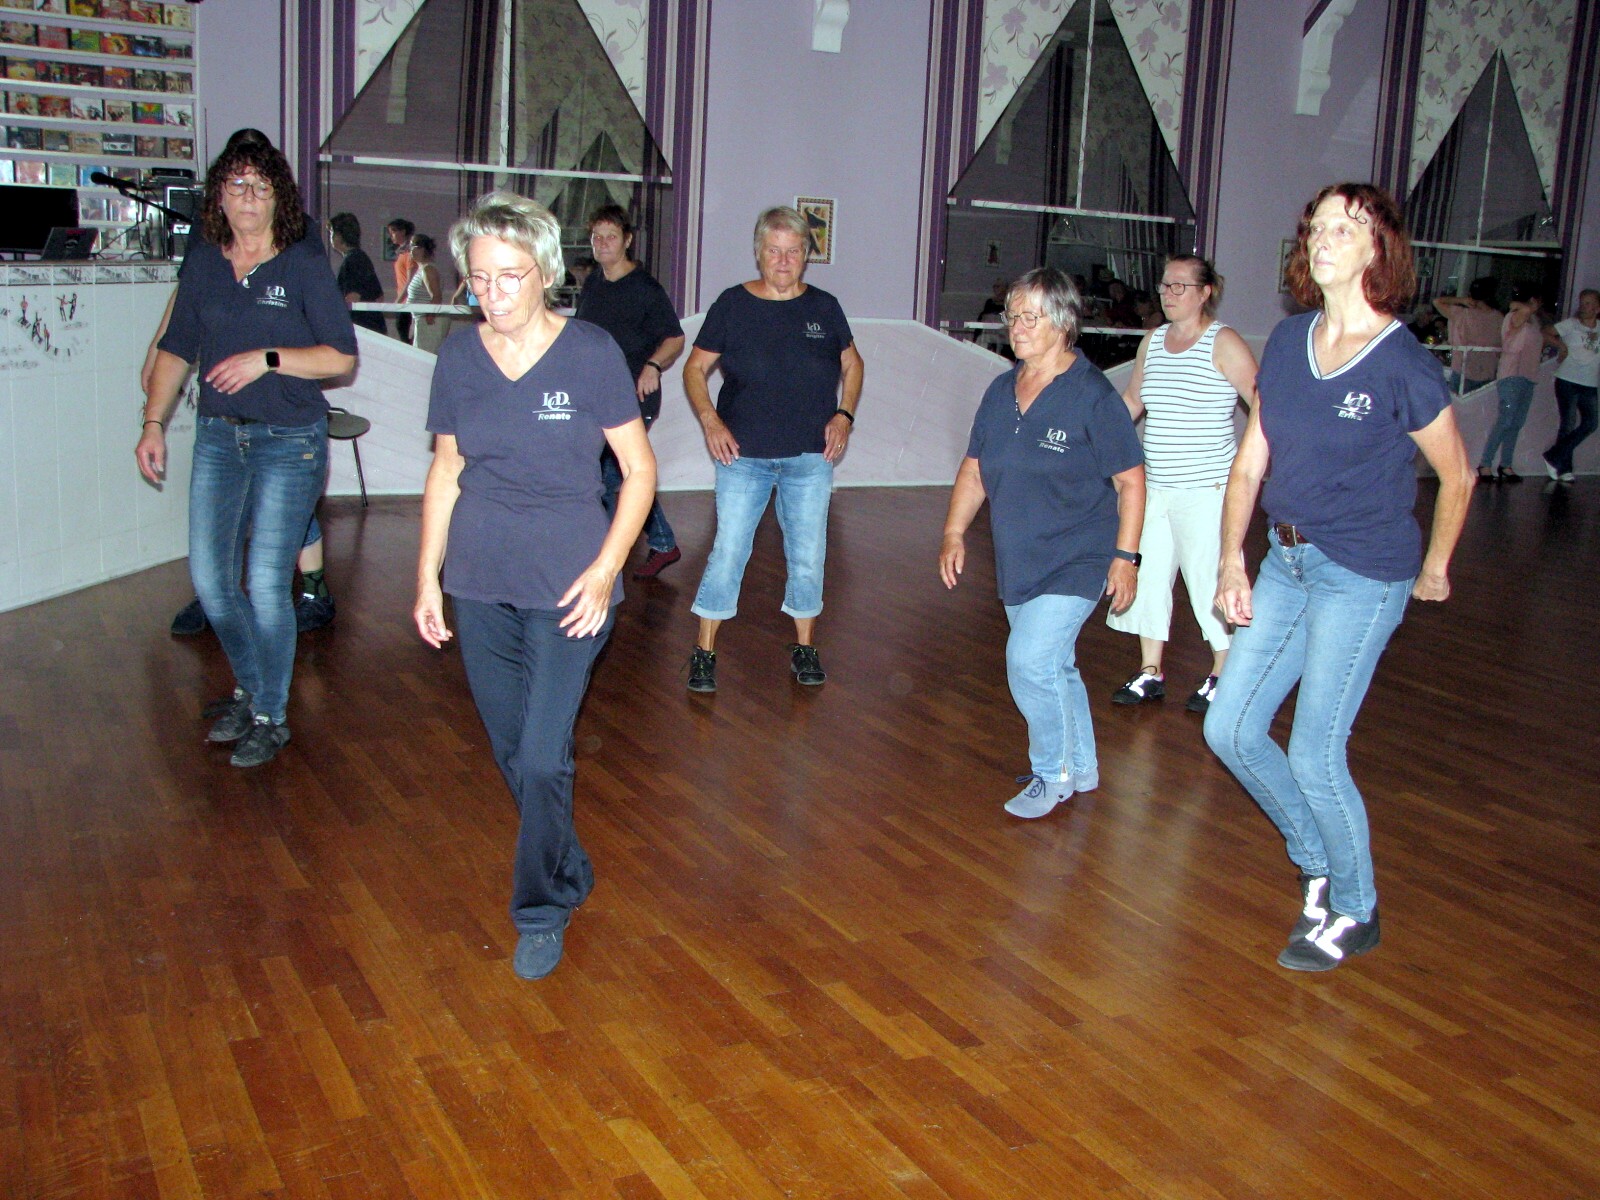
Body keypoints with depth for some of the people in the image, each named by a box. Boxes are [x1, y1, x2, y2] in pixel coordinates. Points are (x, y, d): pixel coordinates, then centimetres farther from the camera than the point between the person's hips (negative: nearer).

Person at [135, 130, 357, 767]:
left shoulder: (303, 263, -6)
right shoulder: (203, 262, 6)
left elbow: (342, 356, -7)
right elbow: (176, 348, 14)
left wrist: (268, 358, -18)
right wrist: (153, 423, 9)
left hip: (289, 442, -5)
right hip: (218, 436, 5)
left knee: (266, 584, -6)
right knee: (209, 578, 5)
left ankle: (271, 716, 13)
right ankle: (249, 687, 30)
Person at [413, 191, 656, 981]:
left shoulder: (590, 352, -9)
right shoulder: (459, 357, 2)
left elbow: (640, 469, -4)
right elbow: (445, 470, 11)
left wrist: (605, 569, -13)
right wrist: (427, 576, 8)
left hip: (567, 586, -4)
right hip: (479, 582, 4)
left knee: (543, 758, -7)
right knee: (511, 754, 13)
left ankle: (543, 909, 15)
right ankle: (566, 872, 37)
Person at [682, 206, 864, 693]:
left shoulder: (824, 307, 5)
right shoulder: (733, 305, -1)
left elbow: (852, 364, 18)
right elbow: (695, 368, 4)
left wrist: (844, 415, 3)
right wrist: (711, 422, -10)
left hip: (811, 456, 2)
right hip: (743, 453, -2)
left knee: (808, 555, 8)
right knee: (728, 551, -3)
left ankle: (804, 648, 23)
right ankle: (704, 652, 7)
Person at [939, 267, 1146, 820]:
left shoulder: (1092, 394, -13)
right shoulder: (1001, 391, 7)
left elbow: (1130, 480, -10)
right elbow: (974, 468, 14)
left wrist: (1125, 555, -13)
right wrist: (954, 533, 6)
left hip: (1075, 561, -7)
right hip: (1018, 562, 7)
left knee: (1031, 659, -17)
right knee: (1053, 668, 17)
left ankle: (1052, 773, 5)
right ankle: (1082, 769, 36)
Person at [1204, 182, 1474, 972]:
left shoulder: (1403, 366, -13)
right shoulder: (1287, 343, 4)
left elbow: (1457, 475, 0)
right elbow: (1250, 462, 6)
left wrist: (1435, 567, 11)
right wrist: (1232, 558, -3)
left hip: (1363, 576, -6)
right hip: (1287, 561, 7)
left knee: (1314, 755, -2)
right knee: (1230, 730, 7)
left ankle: (1355, 911, 23)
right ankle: (1319, 862, 31)